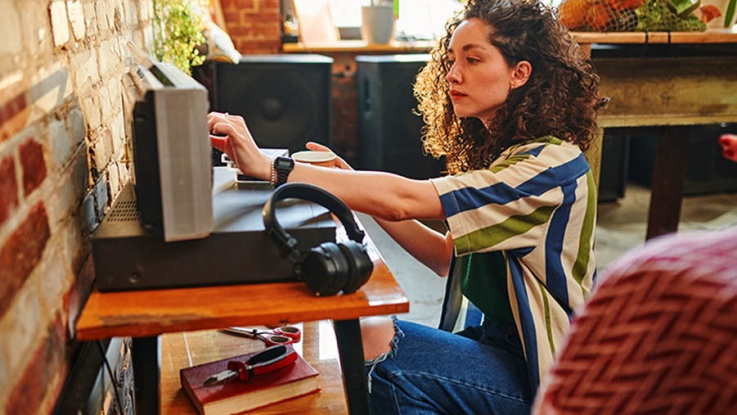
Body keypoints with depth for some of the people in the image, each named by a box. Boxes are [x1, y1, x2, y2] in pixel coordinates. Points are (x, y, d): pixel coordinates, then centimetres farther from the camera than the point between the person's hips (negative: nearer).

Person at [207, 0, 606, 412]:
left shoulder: (554, 163, -22)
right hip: (502, 343, 7)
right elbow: (448, 257, 5)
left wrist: (269, 167, -31)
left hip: (545, 376, -7)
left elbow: (401, 200, -30)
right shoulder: (498, 153, 6)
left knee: (373, 341, -23)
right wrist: (357, 189, -3)